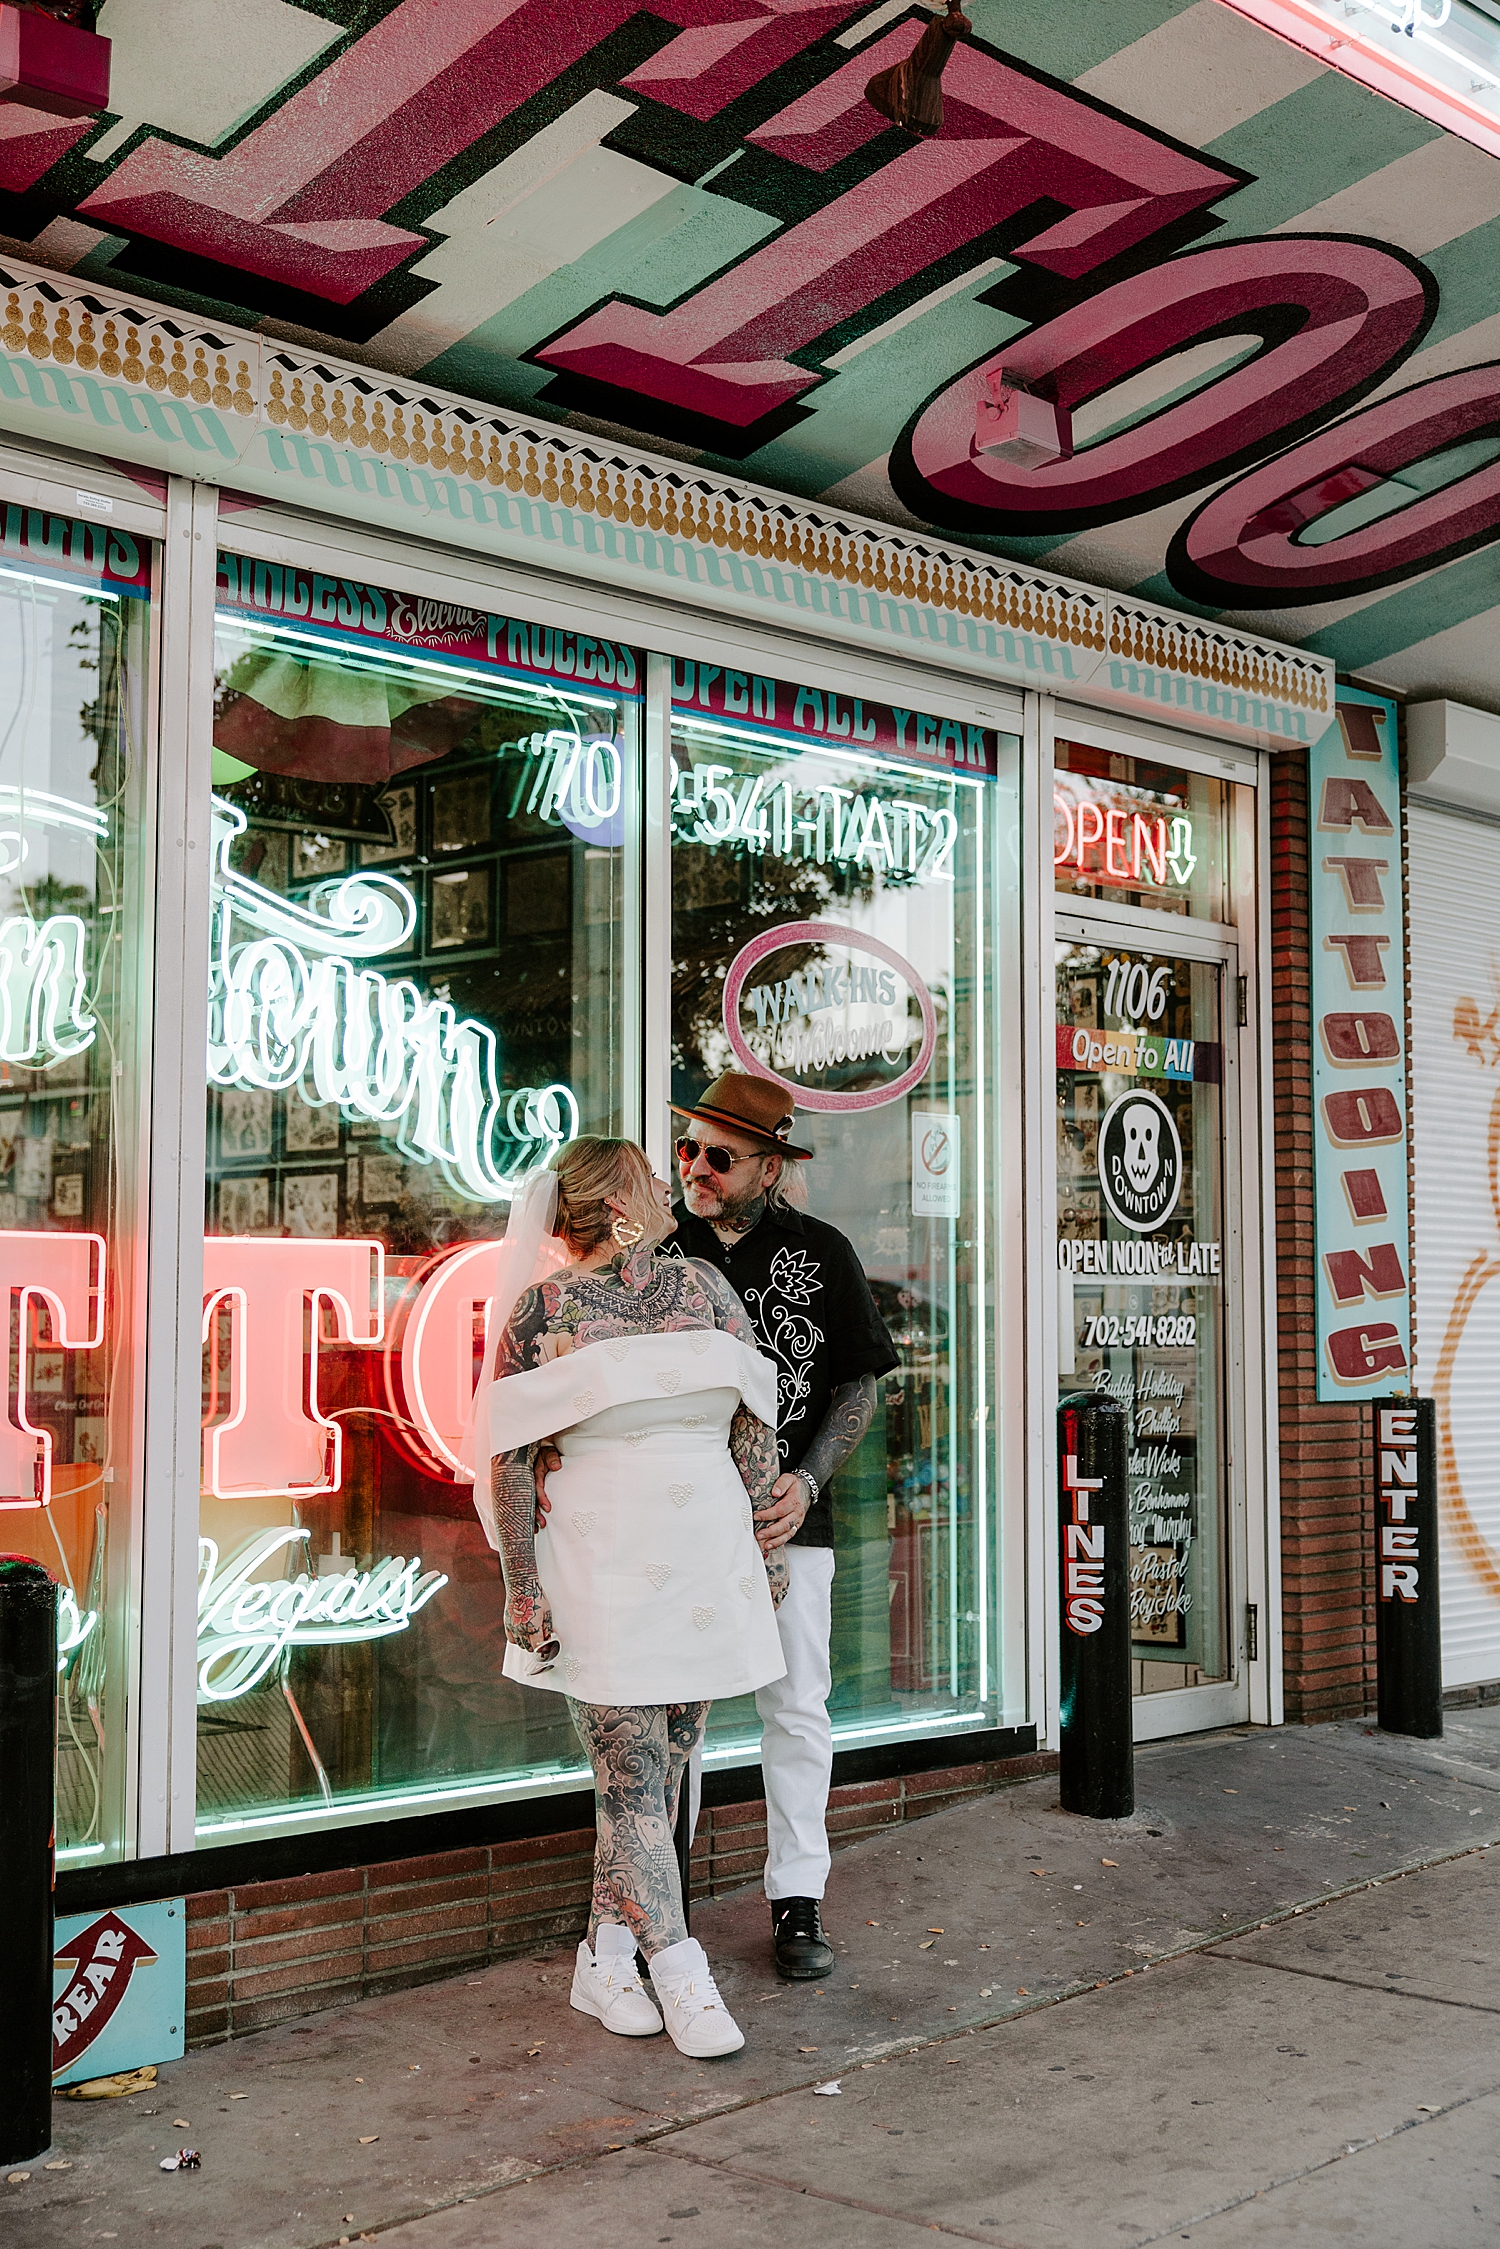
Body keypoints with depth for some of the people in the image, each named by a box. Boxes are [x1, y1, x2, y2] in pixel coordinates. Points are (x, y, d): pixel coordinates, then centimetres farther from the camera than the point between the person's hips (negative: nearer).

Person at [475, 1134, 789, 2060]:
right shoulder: (539, 1311, -3)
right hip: (599, 1559, -4)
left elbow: (755, 1420, 12)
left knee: (662, 1766, 7)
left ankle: (606, 1958, 18)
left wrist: (764, 1541, 9)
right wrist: (525, 1588, -7)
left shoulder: (699, 1285, 9)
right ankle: (679, 1975, 4)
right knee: (630, 1772, -4)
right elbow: (508, 1459, -3)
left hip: (709, 1556, 4)